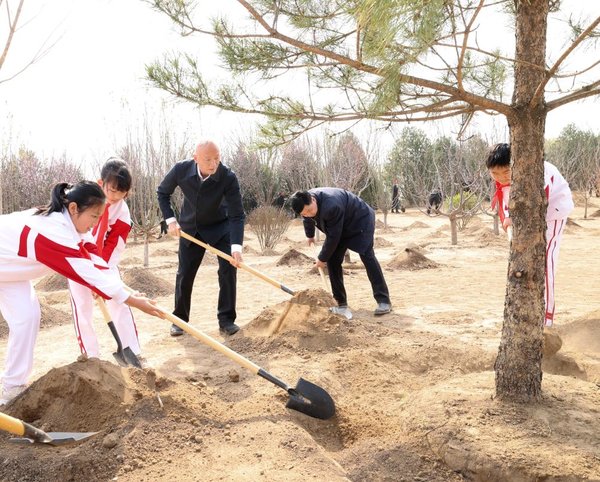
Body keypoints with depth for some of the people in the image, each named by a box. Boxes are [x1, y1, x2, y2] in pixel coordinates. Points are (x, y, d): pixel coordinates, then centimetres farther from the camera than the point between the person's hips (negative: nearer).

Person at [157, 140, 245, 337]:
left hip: (220, 227, -1)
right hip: (190, 228, 2)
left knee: (228, 268, -13)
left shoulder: (228, 177, -30)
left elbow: (237, 215, -29)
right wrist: (170, 220, -13)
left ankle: (226, 320, 0)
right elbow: (162, 192, -3)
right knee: (184, 274, 6)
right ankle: (180, 319, 24)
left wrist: (236, 246, -40)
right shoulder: (181, 170, -24)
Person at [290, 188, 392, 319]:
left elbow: (333, 237, -33)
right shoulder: (306, 204, -16)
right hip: (341, 227, 8)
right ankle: (341, 304, 1)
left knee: (367, 256, -18)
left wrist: (322, 258, -22)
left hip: (361, 220, -7)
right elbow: (308, 219, 10)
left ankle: (384, 301, -14)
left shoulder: (331, 206, -42)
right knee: (332, 261, -3)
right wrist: (310, 236, 28)